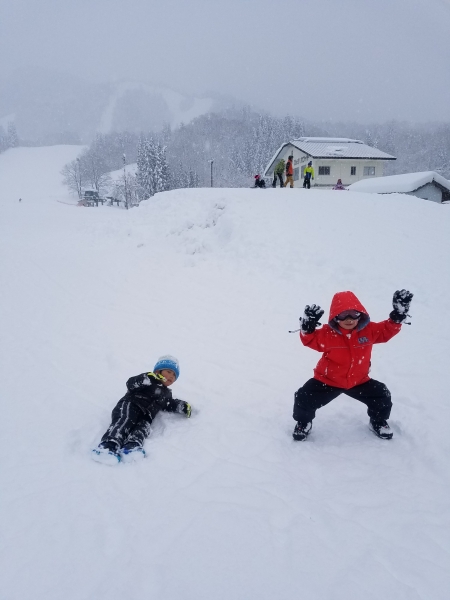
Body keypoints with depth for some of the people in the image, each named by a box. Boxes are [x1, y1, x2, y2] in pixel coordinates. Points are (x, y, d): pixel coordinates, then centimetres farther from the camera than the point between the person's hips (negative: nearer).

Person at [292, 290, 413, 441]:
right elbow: (311, 340, -10)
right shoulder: (327, 333, -18)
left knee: (382, 397, -1)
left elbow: (387, 330, 1)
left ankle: (378, 421, 32)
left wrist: (398, 316, -12)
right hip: (327, 380, -2)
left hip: (358, 381, 3)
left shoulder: (369, 330, -10)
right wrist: (307, 328, -30)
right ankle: (303, 422, 21)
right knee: (304, 398, -12)